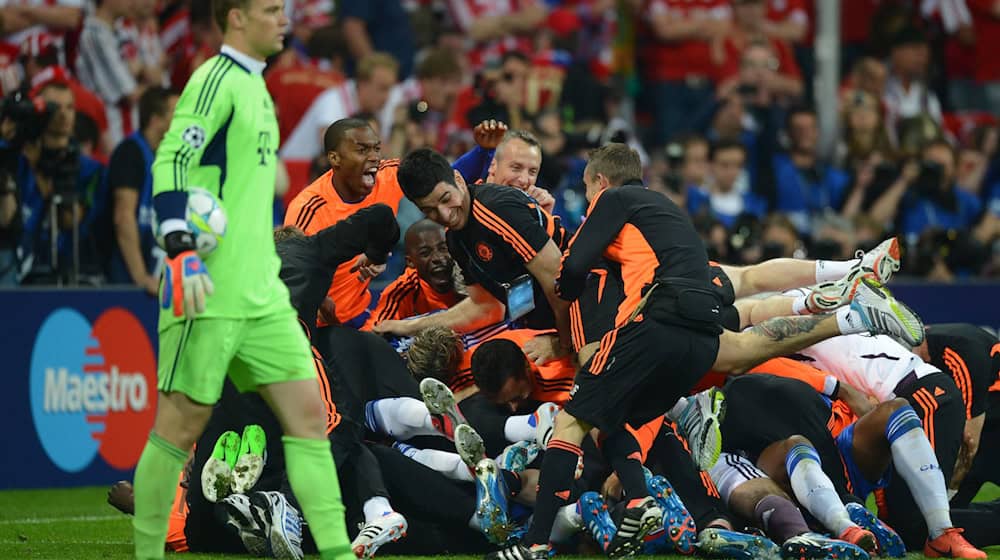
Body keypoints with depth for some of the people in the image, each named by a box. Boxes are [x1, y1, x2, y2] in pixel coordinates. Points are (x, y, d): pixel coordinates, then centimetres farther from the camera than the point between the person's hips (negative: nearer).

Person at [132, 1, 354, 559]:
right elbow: (171, 163, -18)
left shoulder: (254, 86, 18)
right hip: (211, 291, -9)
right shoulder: (216, 80, -10)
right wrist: (182, 251, -27)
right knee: (182, 424, -2)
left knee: (309, 412, 0)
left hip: (261, 293, 9)